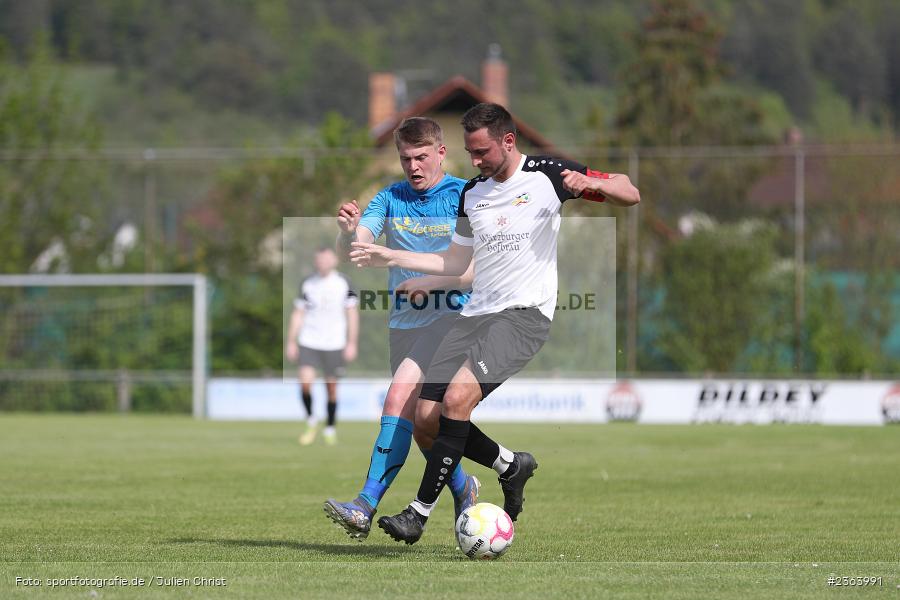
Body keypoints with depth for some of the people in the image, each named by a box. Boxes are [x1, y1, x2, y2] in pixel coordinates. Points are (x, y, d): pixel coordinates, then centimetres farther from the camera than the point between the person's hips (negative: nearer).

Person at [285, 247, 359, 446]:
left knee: (331, 386, 3)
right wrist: (291, 342, 6)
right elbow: (298, 314, 10)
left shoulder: (343, 283, -1)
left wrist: (351, 343, -3)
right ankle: (311, 422, 4)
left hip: (334, 345, -1)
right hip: (308, 342, 1)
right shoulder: (307, 284, 4)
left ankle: (330, 430, 18)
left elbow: (352, 314, 2)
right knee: (305, 381, -16)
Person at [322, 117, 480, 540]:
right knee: (422, 428, 11)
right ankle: (462, 488, 38)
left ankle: (366, 506, -30)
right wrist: (348, 232, -29)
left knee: (398, 399, -23)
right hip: (403, 323, 6)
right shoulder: (390, 199, 6)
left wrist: (430, 282, -20)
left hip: (449, 316, -5)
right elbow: (349, 252, -6)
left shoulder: (465, 197, -5)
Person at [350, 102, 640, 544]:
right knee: (426, 416, -4)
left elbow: (630, 195, -3)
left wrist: (591, 183, -23)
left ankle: (419, 512, -18)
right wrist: (391, 258, 15)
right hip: (476, 314, 7)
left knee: (457, 398, -25)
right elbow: (454, 263, 23)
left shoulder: (547, 176, -4)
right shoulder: (472, 193, 15)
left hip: (524, 313, -7)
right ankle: (511, 465, 19)